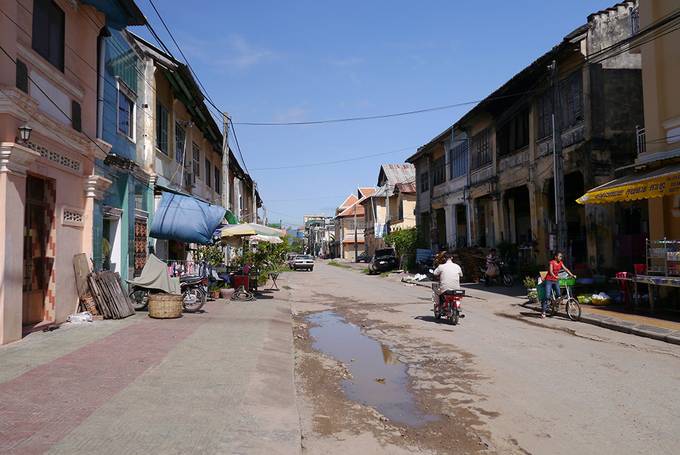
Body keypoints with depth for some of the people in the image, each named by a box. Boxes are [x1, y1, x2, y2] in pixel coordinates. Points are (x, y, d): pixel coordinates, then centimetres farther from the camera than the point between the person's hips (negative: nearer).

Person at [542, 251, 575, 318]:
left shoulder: (560, 263, 7)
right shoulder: (551, 262, -12)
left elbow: (565, 269, 1)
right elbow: (551, 272, -22)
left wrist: (572, 275, -13)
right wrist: (555, 276, -39)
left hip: (556, 281, 6)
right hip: (549, 280, -6)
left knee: (558, 295, -8)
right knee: (547, 296, -11)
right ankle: (543, 311, -7)